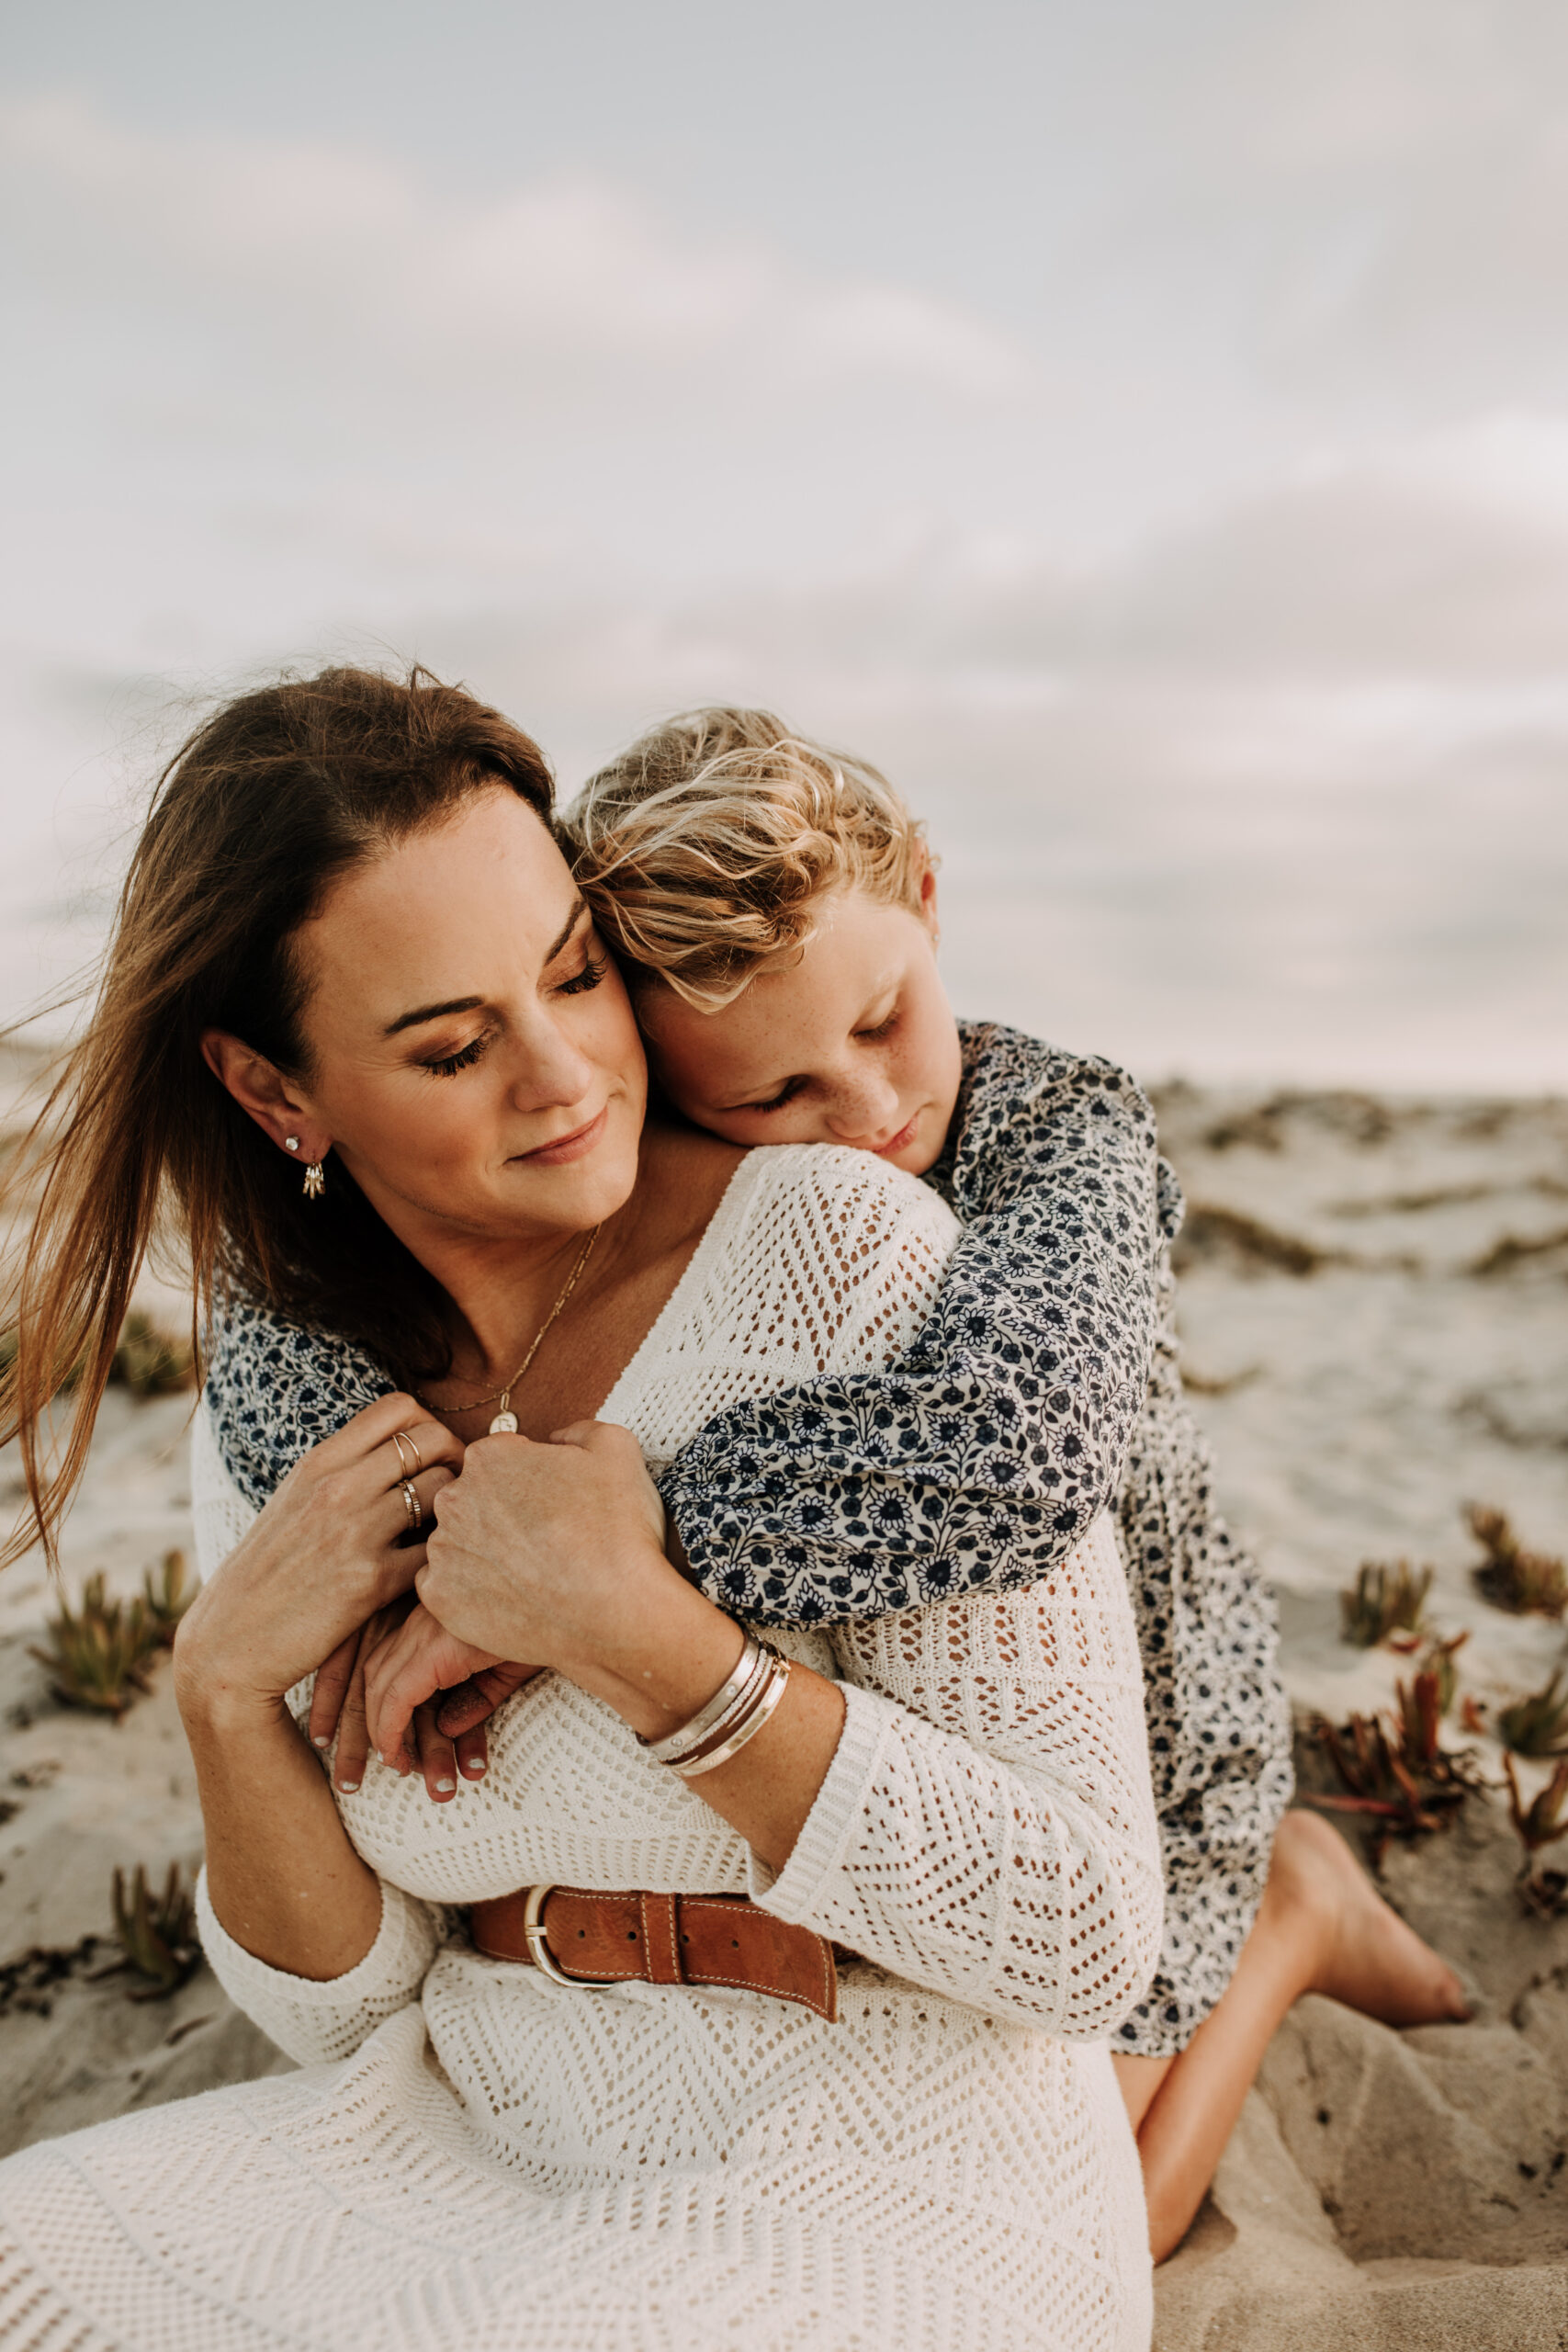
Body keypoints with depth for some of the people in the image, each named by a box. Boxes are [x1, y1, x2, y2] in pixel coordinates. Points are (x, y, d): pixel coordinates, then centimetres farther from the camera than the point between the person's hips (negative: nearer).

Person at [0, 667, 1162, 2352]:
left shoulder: (847, 1253, -19)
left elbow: (1083, 1932, -19)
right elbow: (348, 2005, 1)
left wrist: (632, 1628, -28)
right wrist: (226, 1687, -16)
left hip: (883, 2200, -3)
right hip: (484, 2156, 4)